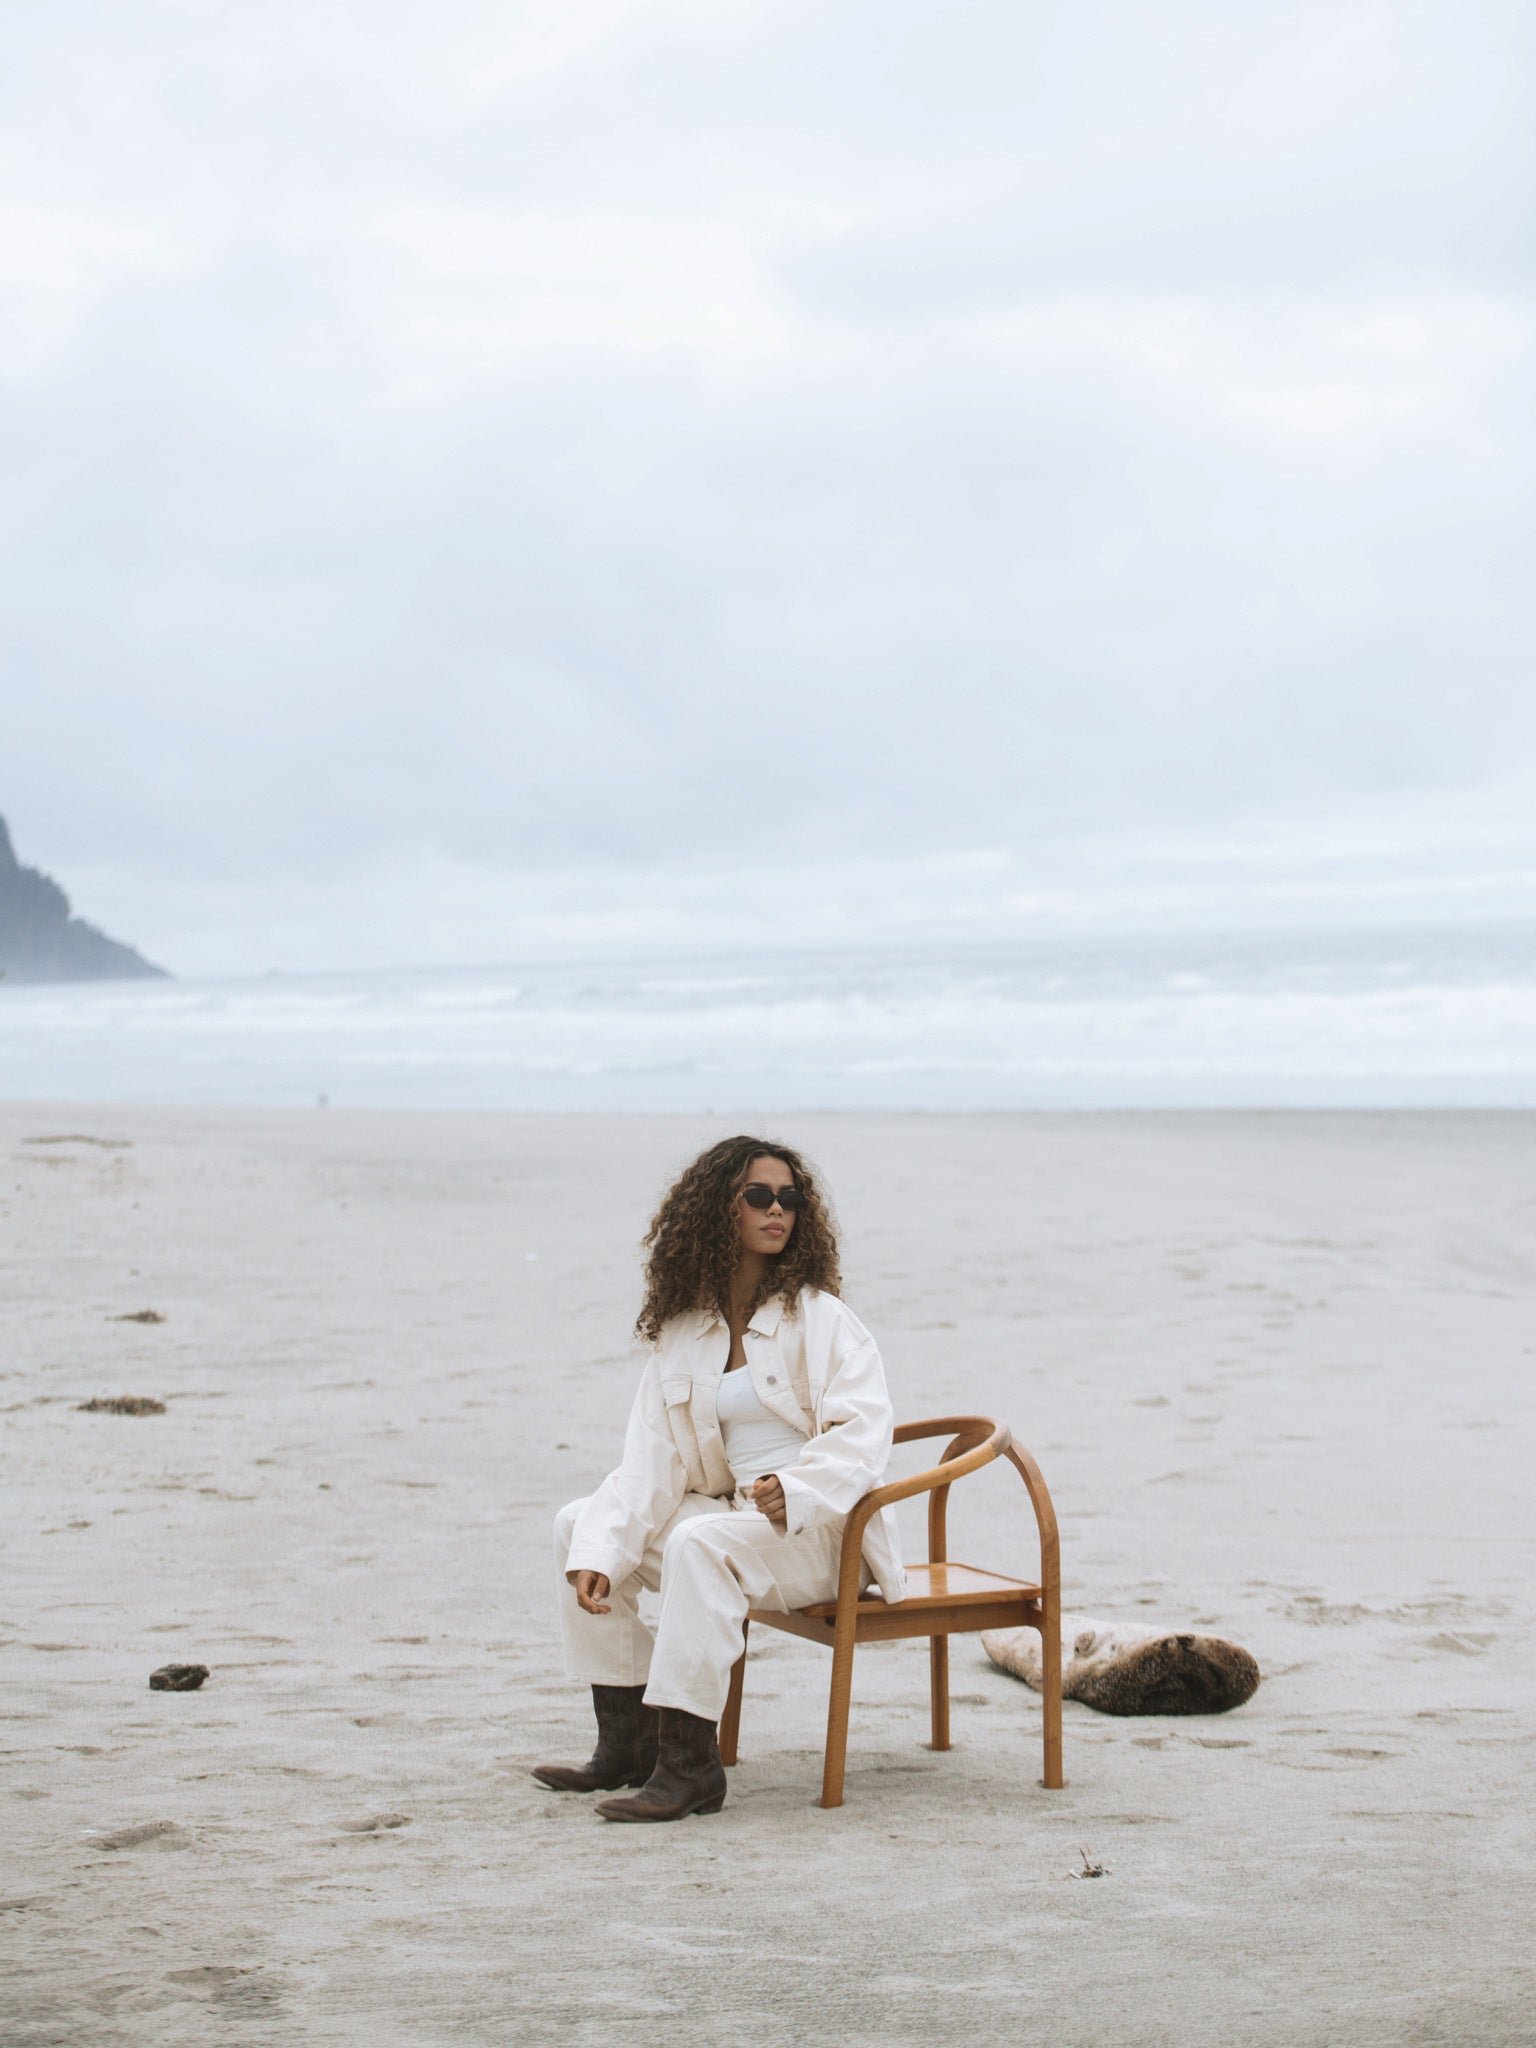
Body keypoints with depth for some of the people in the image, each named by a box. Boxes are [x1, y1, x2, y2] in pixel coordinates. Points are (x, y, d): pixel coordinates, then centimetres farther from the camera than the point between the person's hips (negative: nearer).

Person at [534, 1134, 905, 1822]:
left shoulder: (820, 1318, -5)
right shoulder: (680, 1333, 8)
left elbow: (862, 1431, -18)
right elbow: (651, 1462, 2)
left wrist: (793, 1490, -37)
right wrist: (601, 1554, -13)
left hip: (819, 1529, -7)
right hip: (732, 1512, 7)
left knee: (700, 1542, -34)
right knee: (576, 1525, 0)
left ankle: (689, 1764, -31)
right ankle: (627, 1742, 3)